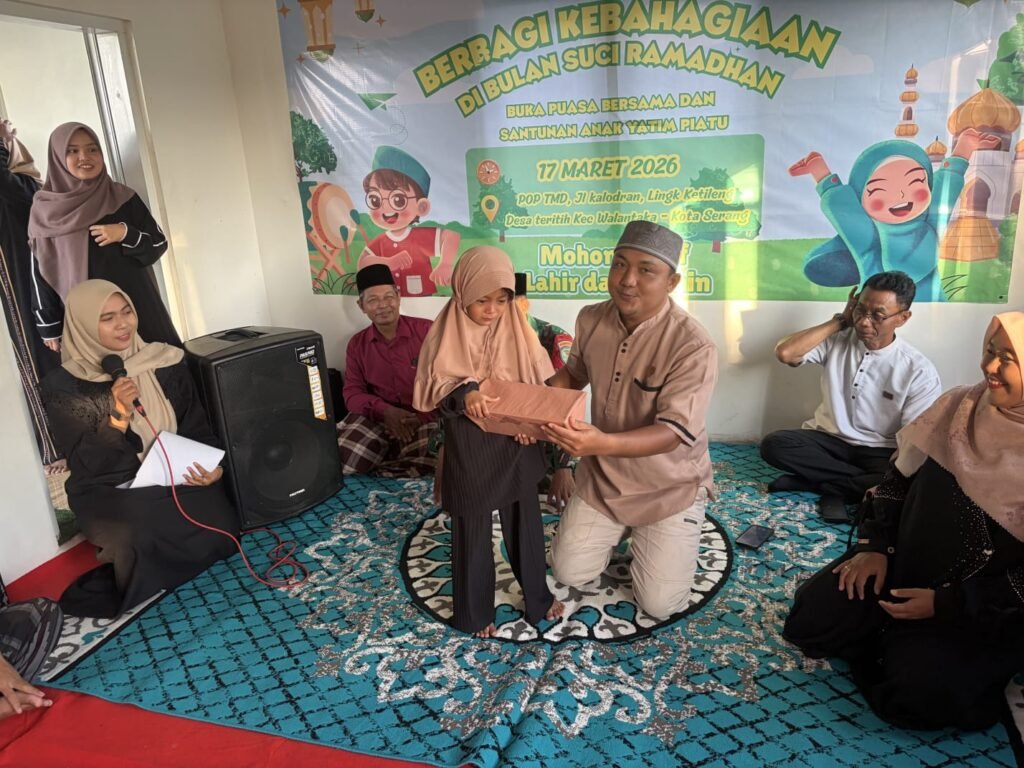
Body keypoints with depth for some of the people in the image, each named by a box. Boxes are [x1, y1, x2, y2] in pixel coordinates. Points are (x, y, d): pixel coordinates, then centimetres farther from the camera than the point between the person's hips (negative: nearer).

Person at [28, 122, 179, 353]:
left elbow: (158, 244, 4)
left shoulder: (124, 198, 1)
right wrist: (49, 328, 4)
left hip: (137, 307, 1)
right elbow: (40, 274, 5)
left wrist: (125, 233, -15)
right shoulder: (44, 212, 1)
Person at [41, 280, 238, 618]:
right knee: (144, 536, -35)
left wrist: (212, 465, -15)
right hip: (109, 492, -3)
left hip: (174, 478, 4)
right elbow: (84, 465, -9)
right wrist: (118, 416, -23)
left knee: (218, 524, -24)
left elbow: (197, 427, 4)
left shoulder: (165, 363, 3)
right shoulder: (64, 386, -5)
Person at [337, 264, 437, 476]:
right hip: (377, 417, 3)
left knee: (420, 465, -33)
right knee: (337, 456, -25)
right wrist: (385, 410, -18)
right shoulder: (357, 345, 10)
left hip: (423, 417, -2)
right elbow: (352, 393, 4)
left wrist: (424, 414, -22)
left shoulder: (427, 331, -4)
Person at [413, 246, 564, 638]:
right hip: (469, 449, -2)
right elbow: (434, 389, -12)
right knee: (472, 532, 11)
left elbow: (540, 382, 1)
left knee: (525, 523, 17)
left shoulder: (517, 329, -2)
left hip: (517, 444, 3)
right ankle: (474, 612, 30)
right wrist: (463, 395, -32)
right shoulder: (447, 334, -10)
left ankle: (538, 596, 38)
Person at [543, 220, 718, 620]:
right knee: (569, 573, 7)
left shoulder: (694, 346, -28)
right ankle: (623, 529, 34)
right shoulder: (591, 319, -10)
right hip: (602, 475, 5)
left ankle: (680, 531, 28)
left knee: (659, 605, -1)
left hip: (669, 487, -4)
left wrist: (603, 444, -50)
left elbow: (674, 432, -32)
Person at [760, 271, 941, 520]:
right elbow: (785, 353, -19)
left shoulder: (919, 370, -9)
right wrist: (839, 321, -11)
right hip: (829, 440, 2)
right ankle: (858, 483, -17)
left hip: (878, 452, -2)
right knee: (774, 444, -27)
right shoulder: (837, 340, -3)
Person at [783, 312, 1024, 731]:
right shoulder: (958, 406, -2)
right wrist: (875, 547, -2)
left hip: (984, 610, -4)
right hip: (903, 563, 5)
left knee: (919, 692, -25)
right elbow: (899, 480, 8)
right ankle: (896, 646, 13)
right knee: (809, 622, -7)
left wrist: (946, 604, -19)